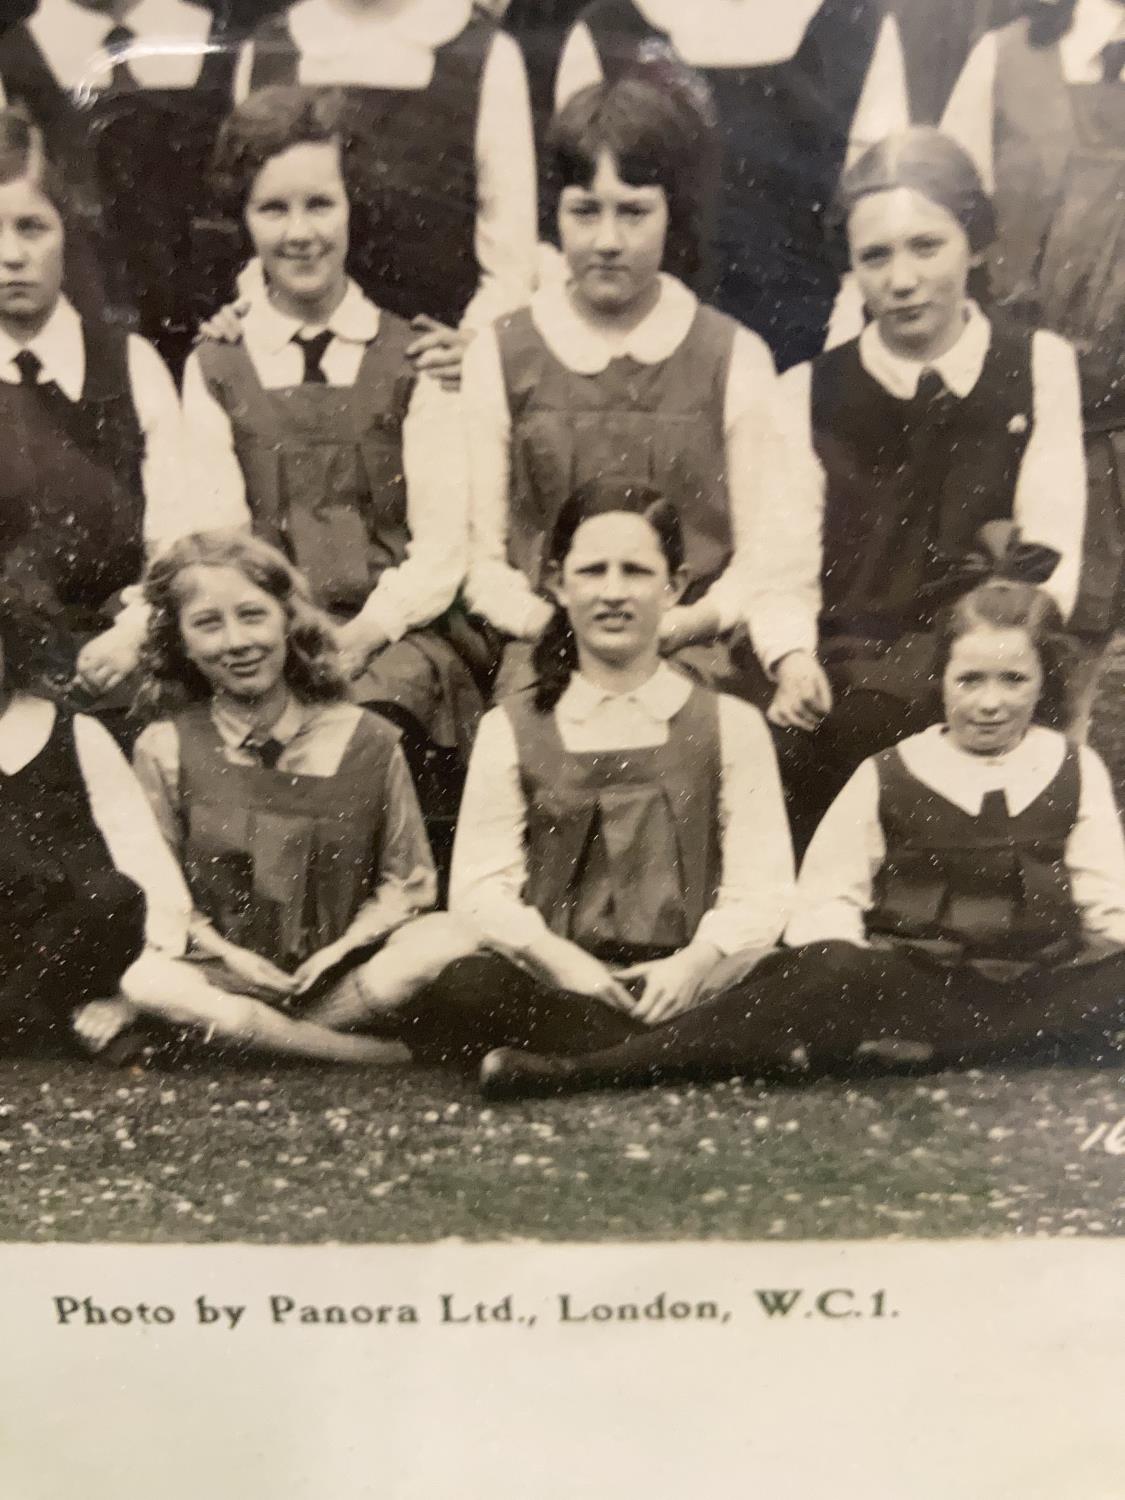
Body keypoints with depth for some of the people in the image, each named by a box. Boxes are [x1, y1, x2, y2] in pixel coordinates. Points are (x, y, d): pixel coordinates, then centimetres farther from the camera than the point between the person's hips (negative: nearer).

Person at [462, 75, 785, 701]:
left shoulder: (737, 357, 10)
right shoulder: (500, 356, 11)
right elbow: (482, 556, 9)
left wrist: (697, 617, -9)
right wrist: (546, 620, -9)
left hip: (695, 650, 0)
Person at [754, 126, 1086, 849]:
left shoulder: (1040, 366, 9)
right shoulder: (809, 392, 10)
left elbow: (1053, 543, -1)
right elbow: (784, 568, 2)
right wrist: (793, 660, -18)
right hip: (847, 703, 0)